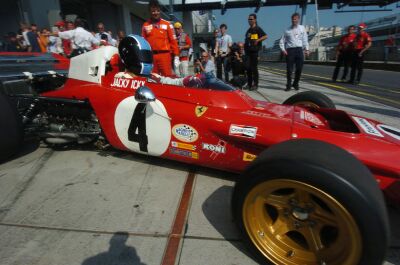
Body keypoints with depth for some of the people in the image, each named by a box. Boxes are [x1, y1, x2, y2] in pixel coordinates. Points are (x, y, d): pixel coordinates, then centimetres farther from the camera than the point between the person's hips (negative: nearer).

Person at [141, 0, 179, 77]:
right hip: (150, 56, 2)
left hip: (164, 55, -2)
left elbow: (173, 41, 3)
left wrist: (176, 56, -3)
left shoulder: (167, 24, 5)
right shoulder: (145, 25, 10)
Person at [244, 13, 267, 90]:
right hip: (248, 51, 7)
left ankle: (255, 85, -3)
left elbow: (265, 36, -14)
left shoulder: (257, 29, -2)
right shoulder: (249, 30, 19)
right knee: (248, 68, 8)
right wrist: (245, 47, 17)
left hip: (255, 51, -7)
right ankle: (249, 84, 16)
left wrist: (257, 40, -21)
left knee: (254, 68, -7)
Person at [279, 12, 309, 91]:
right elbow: (282, 41, 9)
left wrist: (306, 49, 1)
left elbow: (305, 39, 12)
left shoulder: (302, 28, 13)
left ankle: (296, 83, 16)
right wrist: (283, 49, -5)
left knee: (299, 68, 0)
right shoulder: (287, 30, 9)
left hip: (299, 49, 2)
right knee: (289, 69, -3)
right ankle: (288, 85, 9)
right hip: (290, 50, -1)